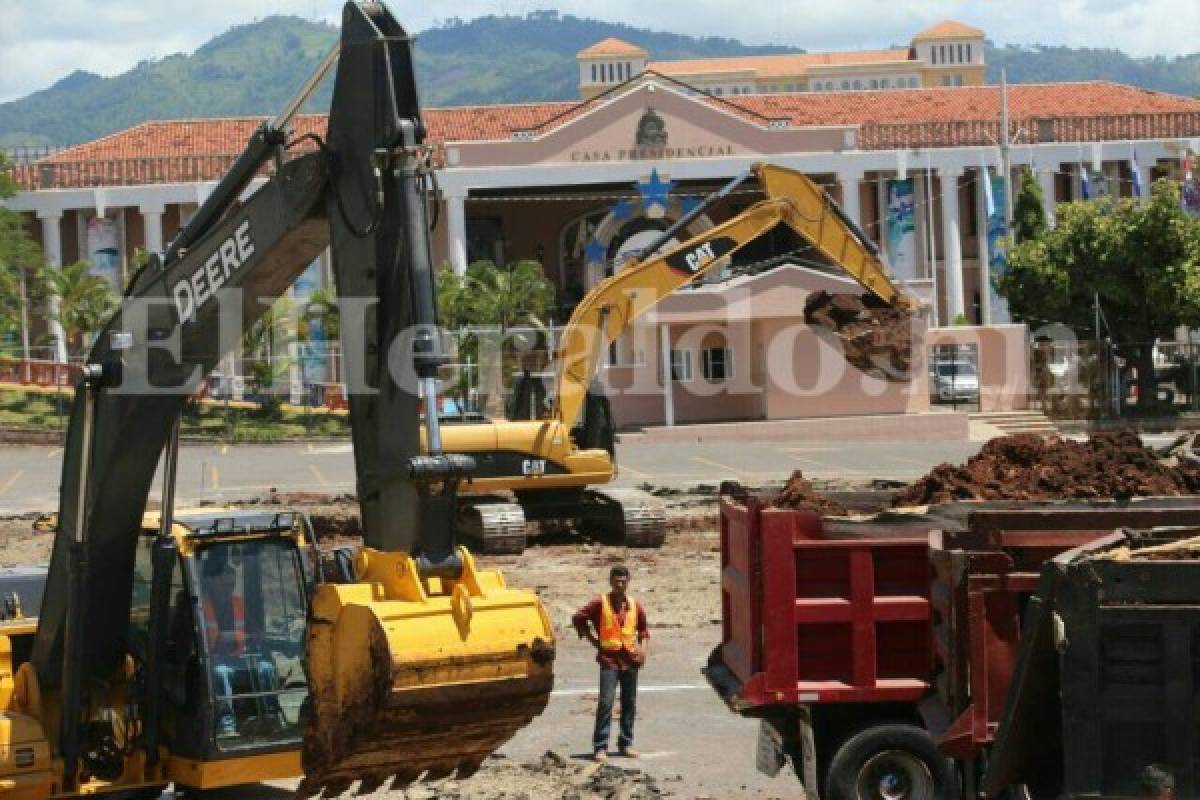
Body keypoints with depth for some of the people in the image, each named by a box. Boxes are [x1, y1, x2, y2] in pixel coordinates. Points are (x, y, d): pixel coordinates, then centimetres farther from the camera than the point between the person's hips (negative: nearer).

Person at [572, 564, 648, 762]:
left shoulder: (635, 606, 8)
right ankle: (600, 747, -10)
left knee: (629, 704, 9)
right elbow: (578, 618, 2)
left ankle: (626, 744, 20)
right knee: (606, 702, -12)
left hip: (630, 659, 4)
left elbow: (643, 628, 23)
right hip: (609, 659, -4)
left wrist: (642, 646, 7)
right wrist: (593, 640, -1)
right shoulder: (601, 603, -3)